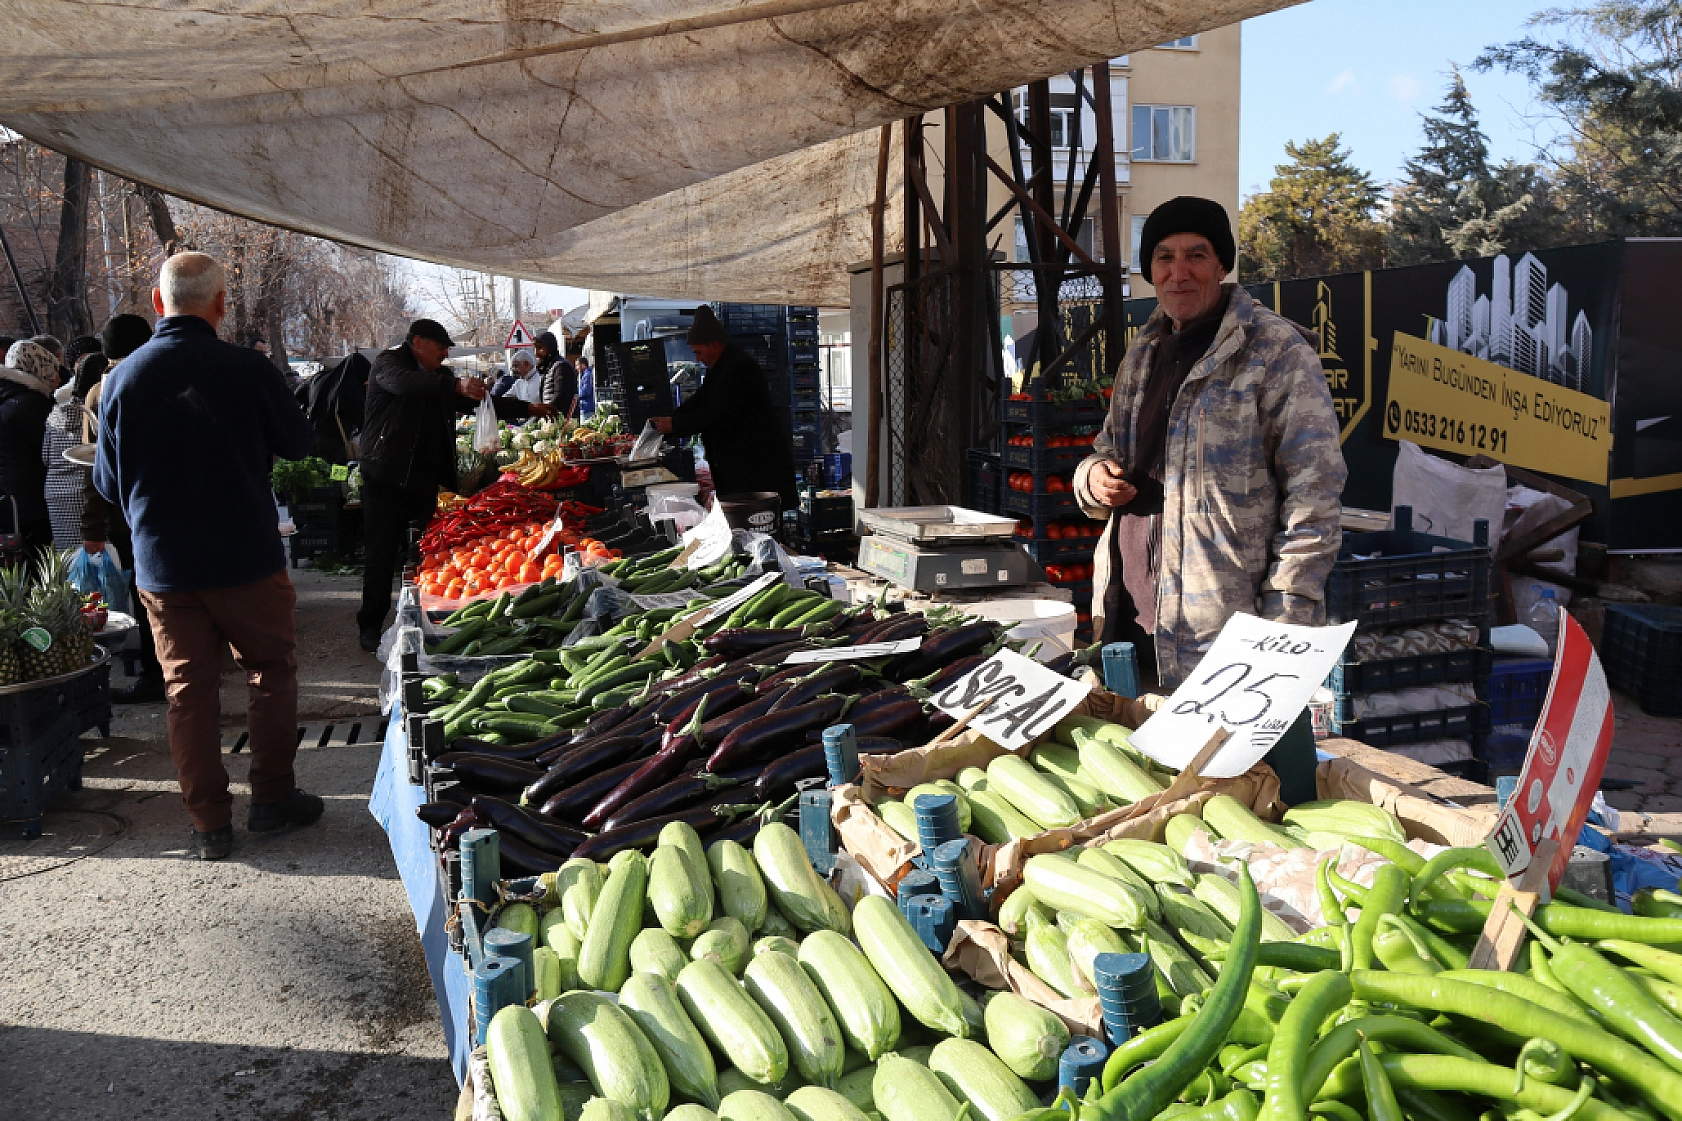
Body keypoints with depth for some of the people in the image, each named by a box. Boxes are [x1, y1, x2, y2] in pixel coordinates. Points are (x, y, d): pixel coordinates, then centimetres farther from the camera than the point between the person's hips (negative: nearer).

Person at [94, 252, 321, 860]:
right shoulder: (248, 367, -13)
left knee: (189, 690, 10)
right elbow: (300, 443, 1)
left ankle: (210, 822, 15)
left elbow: (108, 482, 4)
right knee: (272, 671, 15)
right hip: (247, 559, -2)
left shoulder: (122, 377, -5)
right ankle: (271, 797, 19)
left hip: (161, 566, 3)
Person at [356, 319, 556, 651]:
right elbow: (407, 383, -27)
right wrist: (456, 385, -40)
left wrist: (528, 408, 19)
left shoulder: (439, 377, 19)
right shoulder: (388, 364, -3)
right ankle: (370, 626, 3)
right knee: (382, 552, -4)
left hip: (426, 477, 7)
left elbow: (480, 402, 25)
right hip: (388, 475, -7)